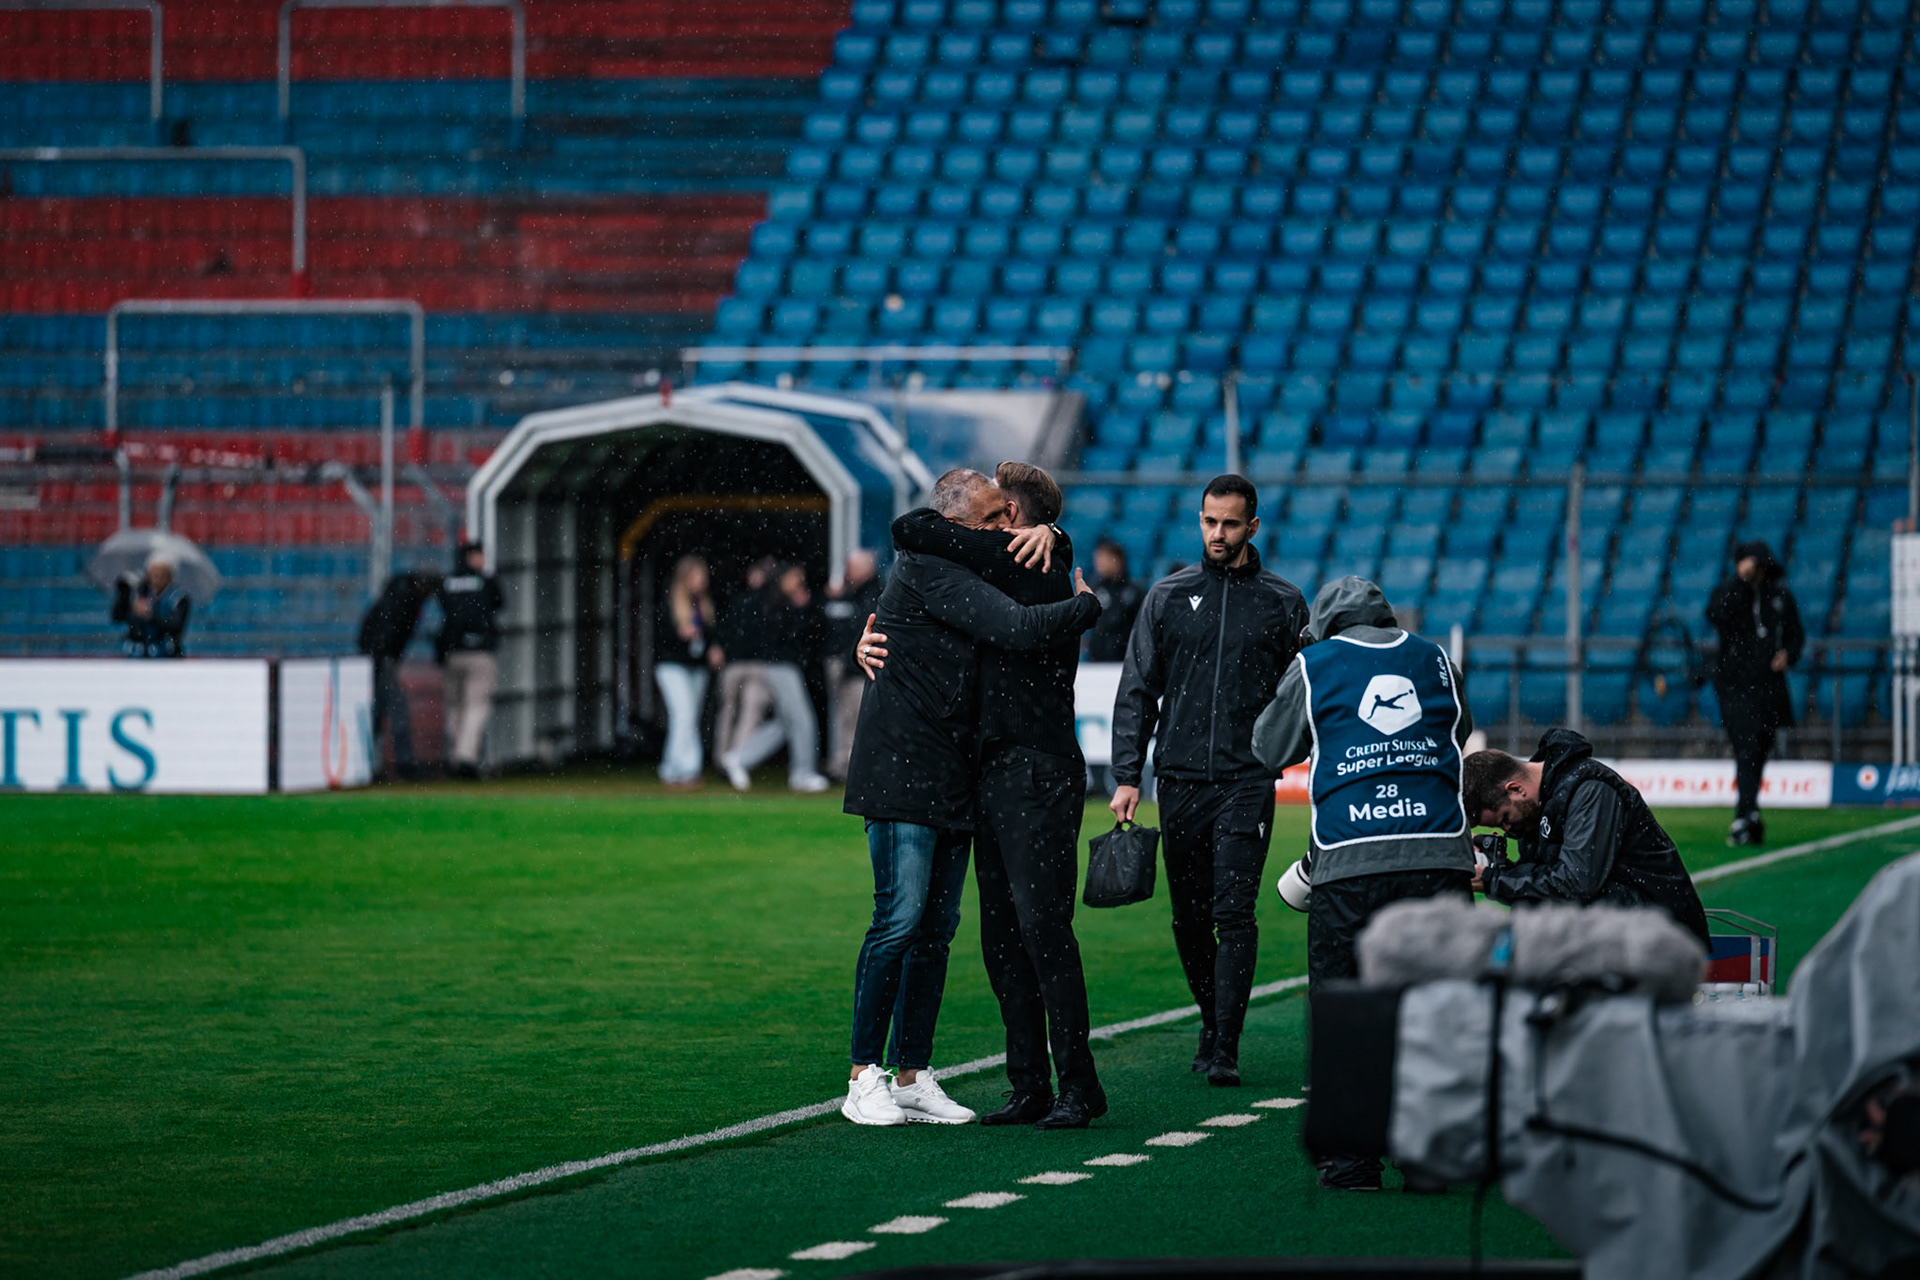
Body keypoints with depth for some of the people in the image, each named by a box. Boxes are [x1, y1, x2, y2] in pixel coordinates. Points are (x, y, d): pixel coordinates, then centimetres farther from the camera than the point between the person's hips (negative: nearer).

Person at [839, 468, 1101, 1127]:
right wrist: (1086, 606, -6)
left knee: (937, 928, 7)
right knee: (900, 919, -11)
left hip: (951, 781, 9)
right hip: (901, 775, -9)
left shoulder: (968, 570, 15)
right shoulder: (928, 570, -14)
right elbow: (1020, 630, -23)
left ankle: (913, 1077, 11)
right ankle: (865, 1078, -6)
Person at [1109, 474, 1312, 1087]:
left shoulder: (1283, 602, 6)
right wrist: (1126, 776, 1)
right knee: (1190, 919, 8)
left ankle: (1226, 1049, -13)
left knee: (1234, 914, -12)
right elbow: (1137, 691, 9)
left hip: (1248, 783, -2)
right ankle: (1212, 1021, 27)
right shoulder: (1168, 596, 9)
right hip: (1180, 782, 2)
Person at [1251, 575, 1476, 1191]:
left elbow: (1271, 749, 20)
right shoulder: (1433, 659, 16)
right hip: (1441, 857, 2)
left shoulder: (1313, 666, 9)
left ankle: (1350, 1158, 2)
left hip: (1350, 863, -2)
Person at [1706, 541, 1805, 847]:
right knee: (1747, 750, -20)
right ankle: (1749, 816, -31)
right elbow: (1716, 615, -22)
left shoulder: (1780, 597, 9)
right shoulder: (1727, 592, 0)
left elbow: (1796, 634, 19)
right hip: (1735, 686, -4)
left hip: (1770, 688, 4)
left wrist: (1788, 654, -2)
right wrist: (1740, 581, -24)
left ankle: (1742, 822, 21)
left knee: (1759, 755, 9)